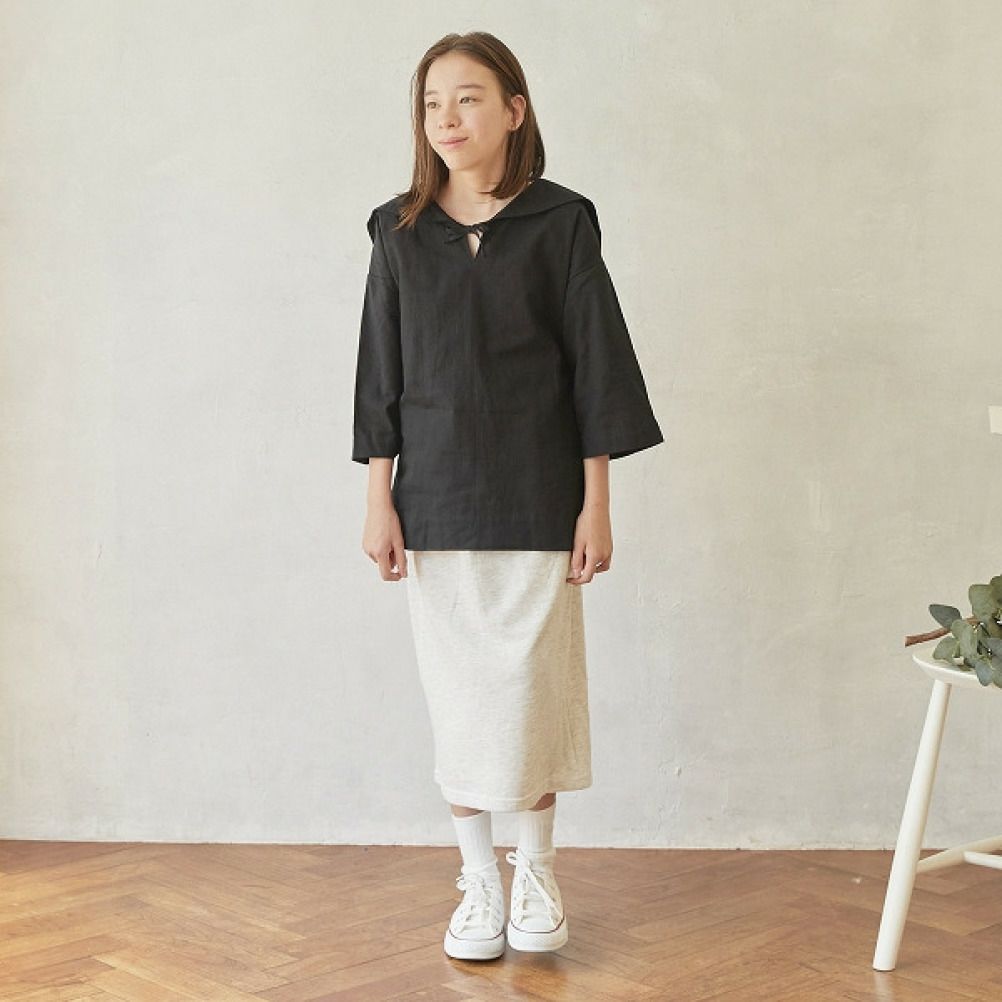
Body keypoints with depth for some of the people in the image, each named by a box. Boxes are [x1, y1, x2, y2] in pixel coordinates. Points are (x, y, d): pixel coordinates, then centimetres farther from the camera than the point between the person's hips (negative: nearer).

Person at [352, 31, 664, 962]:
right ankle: (477, 879, 19)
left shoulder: (560, 223, -2)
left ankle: (536, 868, 21)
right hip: (435, 499, 2)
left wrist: (596, 502, -4)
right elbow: (381, 370, 7)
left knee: (532, 684, 2)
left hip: (536, 497, -2)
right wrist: (378, 499, 2)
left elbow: (595, 364, -2)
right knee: (457, 690, 6)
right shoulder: (400, 232, 4)